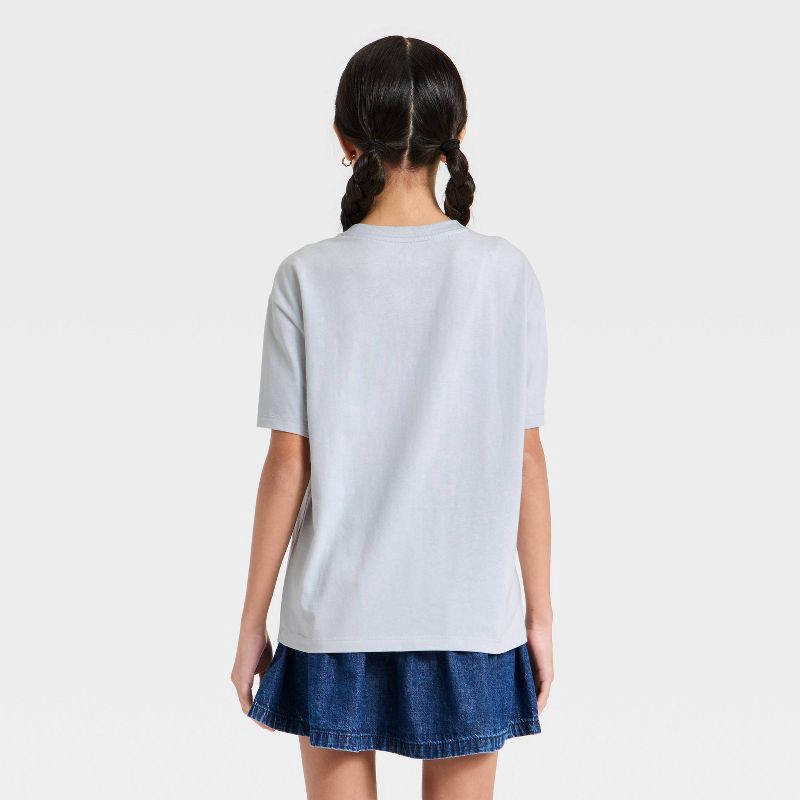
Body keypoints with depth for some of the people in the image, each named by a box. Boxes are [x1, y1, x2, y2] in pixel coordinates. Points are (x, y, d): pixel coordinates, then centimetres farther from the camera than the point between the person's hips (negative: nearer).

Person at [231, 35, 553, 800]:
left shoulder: (309, 278, -8)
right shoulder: (504, 273, -6)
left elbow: (289, 464, -6)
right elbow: (526, 457, -3)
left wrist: (252, 622, 4)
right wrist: (539, 613, 7)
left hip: (336, 619, 0)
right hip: (470, 615, 1)